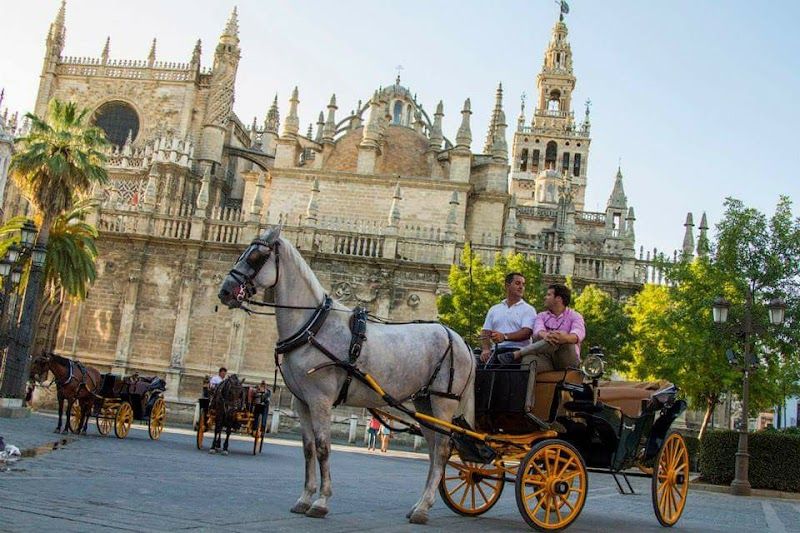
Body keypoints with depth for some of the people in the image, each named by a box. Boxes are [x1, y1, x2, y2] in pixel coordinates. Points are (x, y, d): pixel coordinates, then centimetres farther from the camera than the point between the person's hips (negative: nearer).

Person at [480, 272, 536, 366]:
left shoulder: (528, 309, 10)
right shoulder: (494, 309, 24)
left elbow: (527, 332, -6)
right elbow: (485, 332, 15)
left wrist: (505, 336, -23)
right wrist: (485, 349, -7)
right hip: (495, 350, 4)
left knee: (504, 358, -40)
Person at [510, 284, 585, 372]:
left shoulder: (574, 316, 10)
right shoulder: (542, 316, 20)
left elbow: (578, 334, -14)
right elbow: (538, 331, -5)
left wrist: (564, 338, -40)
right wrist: (545, 335, -32)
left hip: (567, 360, -2)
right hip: (546, 359, 2)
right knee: (528, 359, -32)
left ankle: (517, 354, -30)